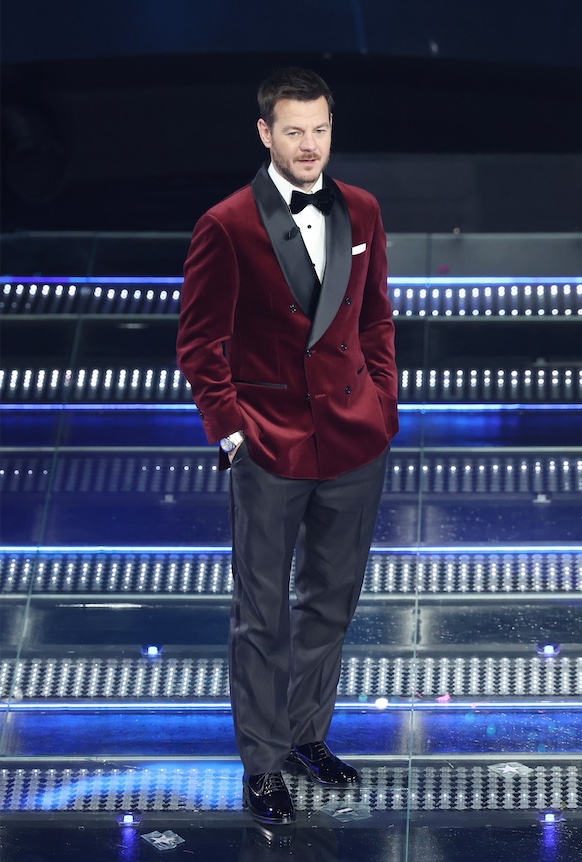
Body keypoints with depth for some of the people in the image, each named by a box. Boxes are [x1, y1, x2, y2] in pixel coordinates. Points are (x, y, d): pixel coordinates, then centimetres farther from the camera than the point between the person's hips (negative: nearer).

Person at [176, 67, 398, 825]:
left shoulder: (361, 212, 4)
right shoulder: (227, 225, -10)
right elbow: (198, 343, -6)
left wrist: (383, 403, 7)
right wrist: (229, 428, -10)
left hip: (354, 442, 5)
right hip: (270, 450, -5)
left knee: (331, 603, 18)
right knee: (263, 616, 8)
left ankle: (307, 735, 37)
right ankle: (262, 764, 24)